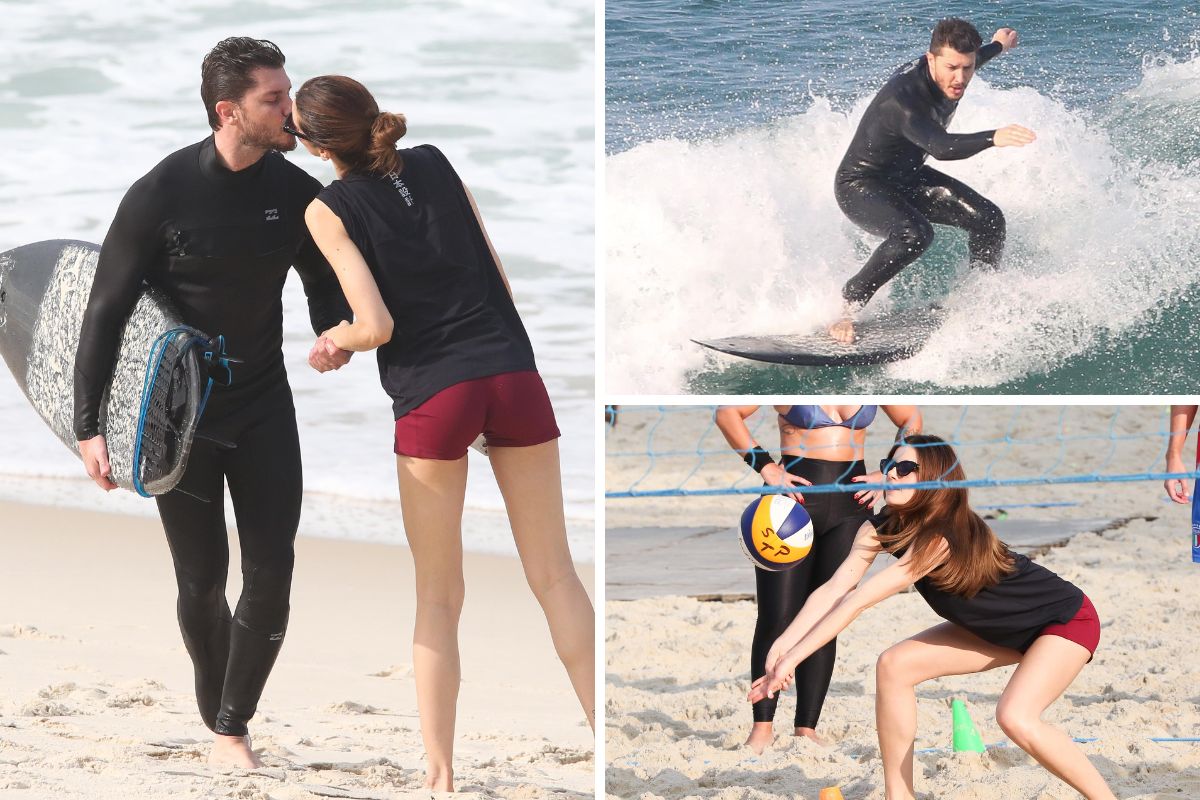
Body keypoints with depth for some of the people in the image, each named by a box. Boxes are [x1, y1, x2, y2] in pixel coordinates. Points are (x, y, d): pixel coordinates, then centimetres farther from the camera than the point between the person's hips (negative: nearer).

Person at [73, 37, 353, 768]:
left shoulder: (295, 193, -6)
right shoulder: (162, 195, -17)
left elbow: (326, 282, 9)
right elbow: (106, 312, -12)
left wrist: (337, 332, -16)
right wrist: (89, 427, -16)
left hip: (264, 407, 3)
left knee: (271, 573, -5)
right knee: (203, 580, 2)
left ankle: (234, 722, 8)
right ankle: (220, 727, 21)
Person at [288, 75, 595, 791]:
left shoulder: (330, 209, -3)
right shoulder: (436, 165, 11)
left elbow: (376, 325, -9)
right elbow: (498, 276, 13)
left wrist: (330, 343, 11)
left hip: (432, 395, -3)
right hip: (513, 374, 3)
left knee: (439, 598, 7)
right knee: (555, 573, 8)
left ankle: (441, 772, 6)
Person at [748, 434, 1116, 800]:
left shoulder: (946, 537, -34)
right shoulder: (881, 528, -10)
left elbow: (859, 600, -36)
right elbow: (834, 590, -20)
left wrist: (794, 657, -38)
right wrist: (782, 644, -35)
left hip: (1068, 621, -9)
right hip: (997, 629, 9)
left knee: (1015, 718, -31)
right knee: (894, 666, -5)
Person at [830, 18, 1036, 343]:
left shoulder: (949, 77, -11)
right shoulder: (901, 100, -38)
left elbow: (972, 60, 17)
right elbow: (941, 147, -55)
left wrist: (997, 46, 38)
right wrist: (993, 138, -70)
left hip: (905, 178, 9)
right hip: (859, 187, -9)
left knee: (988, 218, -3)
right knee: (914, 234, -36)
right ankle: (847, 309, -22)